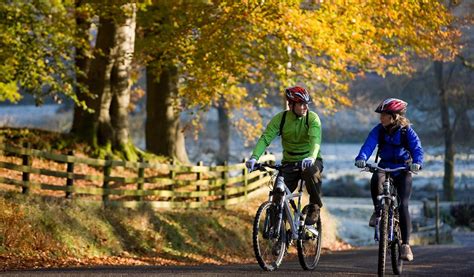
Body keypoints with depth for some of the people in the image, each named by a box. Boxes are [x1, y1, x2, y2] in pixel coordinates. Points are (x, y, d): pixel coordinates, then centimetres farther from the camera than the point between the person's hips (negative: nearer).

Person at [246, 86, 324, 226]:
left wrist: (312, 157, -53)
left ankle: (314, 207, -15)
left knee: (312, 172, -37)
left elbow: (316, 139, -31)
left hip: (310, 161, -2)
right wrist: (254, 157, -37)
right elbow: (265, 138, -19)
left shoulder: (312, 118, -14)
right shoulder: (280, 118, -9)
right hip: (289, 163, 2)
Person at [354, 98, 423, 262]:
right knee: (376, 180, -35)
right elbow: (369, 144, -21)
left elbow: (417, 147, -23)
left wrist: (417, 162, -44)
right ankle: (378, 211, -12)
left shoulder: (406, 130, -12)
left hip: (402, 169, -2)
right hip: (384, 166, 2)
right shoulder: (379, 130, -7)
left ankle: (405, 244, -7)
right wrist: (361, 158, -42)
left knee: (403, 205, -13)